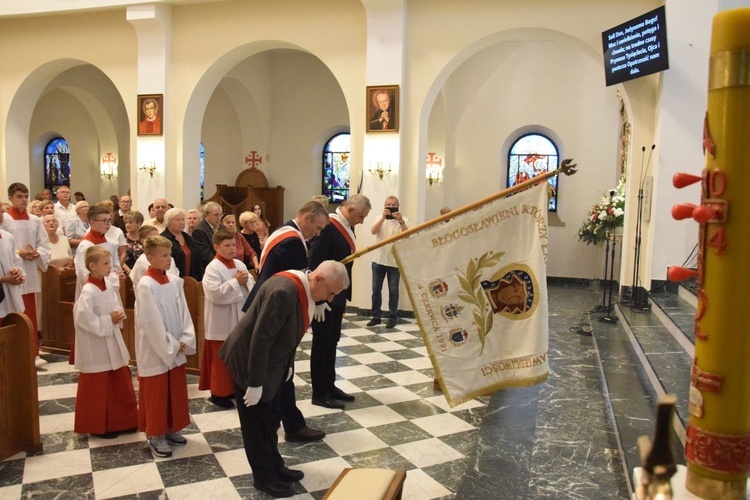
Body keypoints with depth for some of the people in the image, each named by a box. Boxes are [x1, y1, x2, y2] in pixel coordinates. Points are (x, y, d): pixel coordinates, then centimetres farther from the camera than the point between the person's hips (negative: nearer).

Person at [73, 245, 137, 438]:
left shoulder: (110, 287, 4)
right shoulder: (88, 292, -20)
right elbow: (83, 318, -26)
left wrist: (118, 316, -5)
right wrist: (108, 320, -19)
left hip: (113, 343, 8)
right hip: (96, 347, -8)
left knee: (121, 385, 15)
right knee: (97, 389, 6)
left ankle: (122, 421, 29)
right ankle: (98, 426, 21)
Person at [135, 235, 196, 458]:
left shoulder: (175, 282, 2)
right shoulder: (145, 286, -17)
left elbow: (183, 313, 3)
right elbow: (152, 323, -18)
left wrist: (185, 341, -8)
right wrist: (171, 347, -15)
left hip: (177, 350, 6)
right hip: (155, 352, -6)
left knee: (176, 392, 16)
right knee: (156, 395, 7)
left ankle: (170, 429, 32)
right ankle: (155, 436, 22)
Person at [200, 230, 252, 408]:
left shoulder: (239, 264, 5)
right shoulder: (213, 268, -14)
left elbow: (252, 287, 7)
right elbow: (215, 294, -24)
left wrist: (246, 282, -14)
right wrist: (236, 281, -21)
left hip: (239, 318, 7)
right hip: (221, 323, -7)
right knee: (222, 359, 3)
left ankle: (234, 387, 31)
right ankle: (219, 392, 15)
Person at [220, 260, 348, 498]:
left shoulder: (304, 288, -4)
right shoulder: (283, 291, -33)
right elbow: (260, 338, -30)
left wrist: (288, 365, 14)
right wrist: (255, 383, -24)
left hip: (272, 362, 9)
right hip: (249, 361, -9)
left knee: (271, 419, 20)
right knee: (257, 423, 8)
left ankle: (275, 467, 36)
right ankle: (264, 477, 25)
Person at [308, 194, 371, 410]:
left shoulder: (348, 228, 9)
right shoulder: (328, 227, -20)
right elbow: (315, 264, -22)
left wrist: (345, 296, 16)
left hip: (338, 295, 9)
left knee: (332, 342, 17)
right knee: (321, 344, 2)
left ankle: (329, 386, 29)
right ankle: (319, 394, 14)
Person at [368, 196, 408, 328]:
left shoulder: (403, 220, 1)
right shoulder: (380, 218, 6)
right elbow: (373, 231, -13)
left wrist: (401, 221, -29)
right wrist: (383, 217, -24)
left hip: (395, 261, -2)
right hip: (379, 260, 2)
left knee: (393, 290, 2)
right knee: (376, 289, 6)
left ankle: (392, 317, 10)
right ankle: (376, 316, 16)